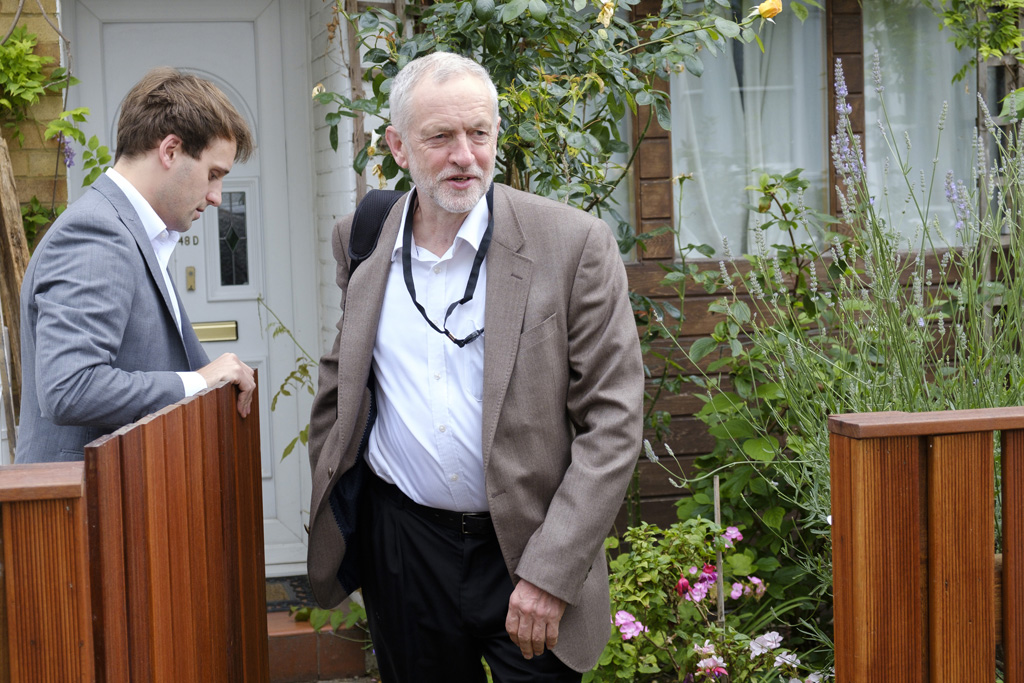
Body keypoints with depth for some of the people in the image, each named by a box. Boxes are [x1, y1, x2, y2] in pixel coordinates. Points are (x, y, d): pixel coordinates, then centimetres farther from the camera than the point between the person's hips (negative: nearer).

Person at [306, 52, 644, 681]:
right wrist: (329, 500, 11)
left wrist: (550, 574, -17)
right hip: (399, 543, 4)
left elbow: (613, 422, -12)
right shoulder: (360, 240, 3)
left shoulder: (576, 245, -11)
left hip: (524, 547, -3)